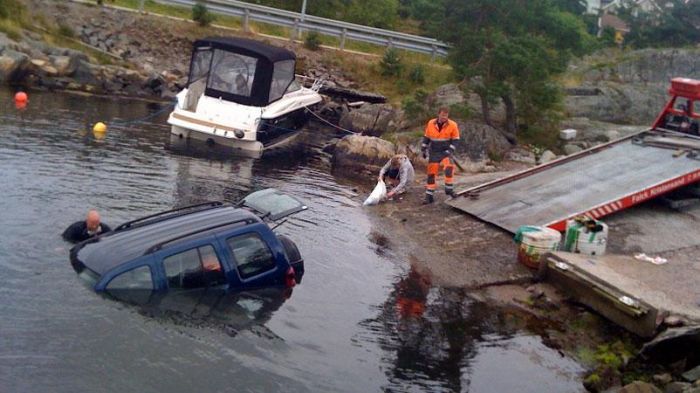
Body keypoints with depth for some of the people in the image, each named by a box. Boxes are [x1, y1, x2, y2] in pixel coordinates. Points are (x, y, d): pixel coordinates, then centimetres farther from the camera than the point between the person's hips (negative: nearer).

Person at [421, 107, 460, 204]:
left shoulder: (452, 125, -10)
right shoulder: (431, 124, -3)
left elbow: (455, 140, -4)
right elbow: (426, 137, 9)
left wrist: (449, 151, -14)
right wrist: (424, 150, 7)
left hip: (445, 152, -2)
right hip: (434, 152, 2)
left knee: (449, 168, -27)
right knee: (431, 173, 3)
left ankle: (449, 189, -12)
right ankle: (429, 196, 11)